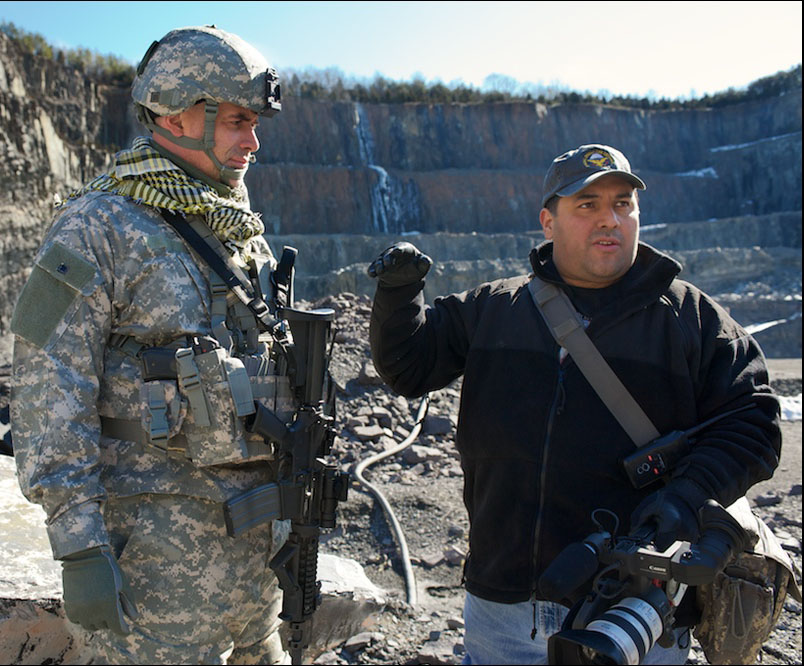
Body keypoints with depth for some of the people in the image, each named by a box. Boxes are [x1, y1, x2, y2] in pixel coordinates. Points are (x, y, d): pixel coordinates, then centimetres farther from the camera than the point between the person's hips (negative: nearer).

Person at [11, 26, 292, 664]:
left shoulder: (244, 232, 11)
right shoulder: (97, 229, -11)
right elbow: (51, 393, -14)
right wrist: (80, 548, -18)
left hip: (257, 530, 7)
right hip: (159, 534, -7)